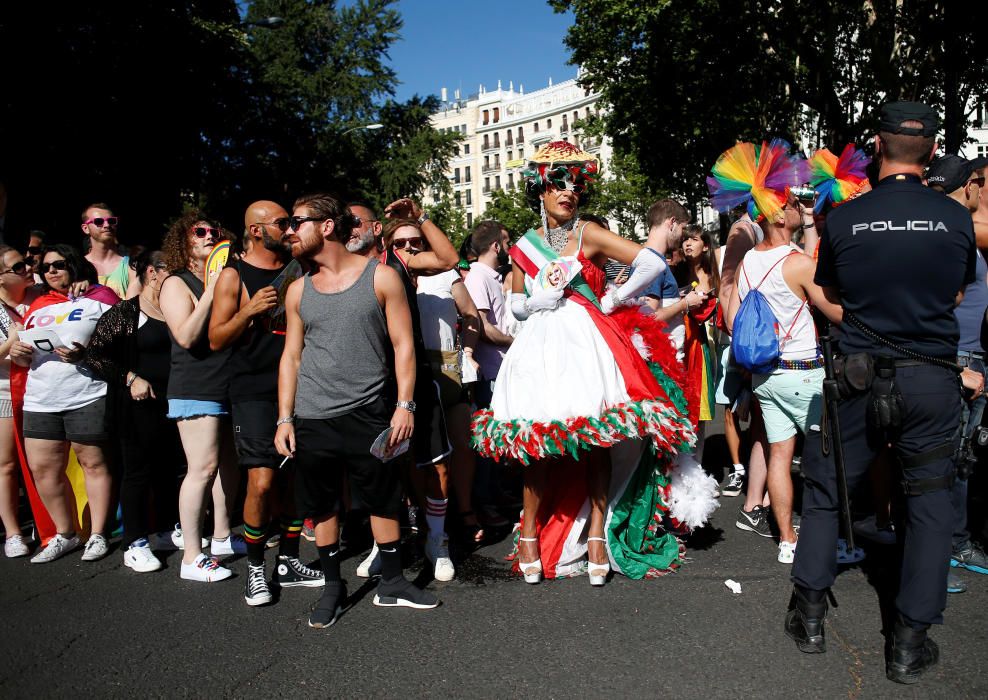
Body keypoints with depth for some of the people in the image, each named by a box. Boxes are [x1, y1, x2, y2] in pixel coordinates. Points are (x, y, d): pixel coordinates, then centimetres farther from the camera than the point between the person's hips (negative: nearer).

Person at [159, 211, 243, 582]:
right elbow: (186, 336, -17)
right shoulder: (177, 284, -3)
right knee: (203, 468, -10)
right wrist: (210, 292, -17)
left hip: (229, 387, 7)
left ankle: (221, 536, 25)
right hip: (197, 389, -7)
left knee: (229, 464, 11)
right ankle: (191, 558, -2)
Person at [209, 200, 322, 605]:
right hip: (255, 392, -4)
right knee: (262, 482, -10)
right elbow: (215, 340, -3)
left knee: (296, 478, 7)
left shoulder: (297, 270, 11)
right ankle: (255, 568, 10)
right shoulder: (234, 276, 0)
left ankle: (288, 564, 22)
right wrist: (250, 311, -16)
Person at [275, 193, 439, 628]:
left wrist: (404, 404, -10)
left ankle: (391, 583, 22)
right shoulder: (299, 290, 8)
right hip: (312, 418, 3)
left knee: (384, 500, 5)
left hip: (368, 415, -3)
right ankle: (332, 585, 25)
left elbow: (403, 345, -2)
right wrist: (285, 418, 5)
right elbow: (291, 356, 11)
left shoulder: (380, 276, -1)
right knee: (321, 505, 9)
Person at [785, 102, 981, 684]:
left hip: (859, 375, 0)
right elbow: (958, 295, 12)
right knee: (930, 502, 12)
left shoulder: (843, 219, -6)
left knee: (826, 490, 13)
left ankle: (810, 617, 22)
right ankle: (910, 643, 17)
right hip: (933, 379, 1)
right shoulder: (957, 218, -3)